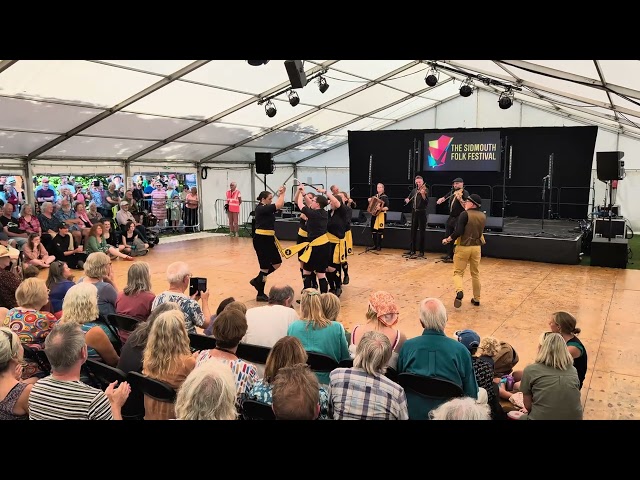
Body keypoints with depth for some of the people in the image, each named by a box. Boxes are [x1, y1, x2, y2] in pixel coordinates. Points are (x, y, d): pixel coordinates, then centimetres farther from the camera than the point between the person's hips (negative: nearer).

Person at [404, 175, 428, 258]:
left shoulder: (425, 190, -8)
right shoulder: (414, 190, 11)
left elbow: (426, 202, -20)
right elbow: (409, 198, 20)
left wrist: (423, 194, -37)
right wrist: (407, 199, -4)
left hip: (421, 213, -6)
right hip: (414, 213, 7)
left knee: (421, 232, -2)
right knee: (413, 231, 12)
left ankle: (421, 251, 2)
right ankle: (412, 250, 21)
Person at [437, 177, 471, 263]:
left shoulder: (464, 193, -11)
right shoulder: (452, 192, 11)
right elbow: (444, 198, 20)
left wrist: (460, 200, -35)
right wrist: (440, 200, -1)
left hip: (459, 218, -8)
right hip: (451, 217, 8)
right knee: (448, 236, 14)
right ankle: (449, 254, 25)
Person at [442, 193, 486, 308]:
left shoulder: (465, 214, -15)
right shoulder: (483, 216, 3)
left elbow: (458, 232, -22)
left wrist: (448, 239, -6)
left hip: (464, 247, -5)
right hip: (477, 247, 5)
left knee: (458, 272, 5)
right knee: (475, 274, 17)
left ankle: (459, 291, -21)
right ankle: (476, 299, 25)